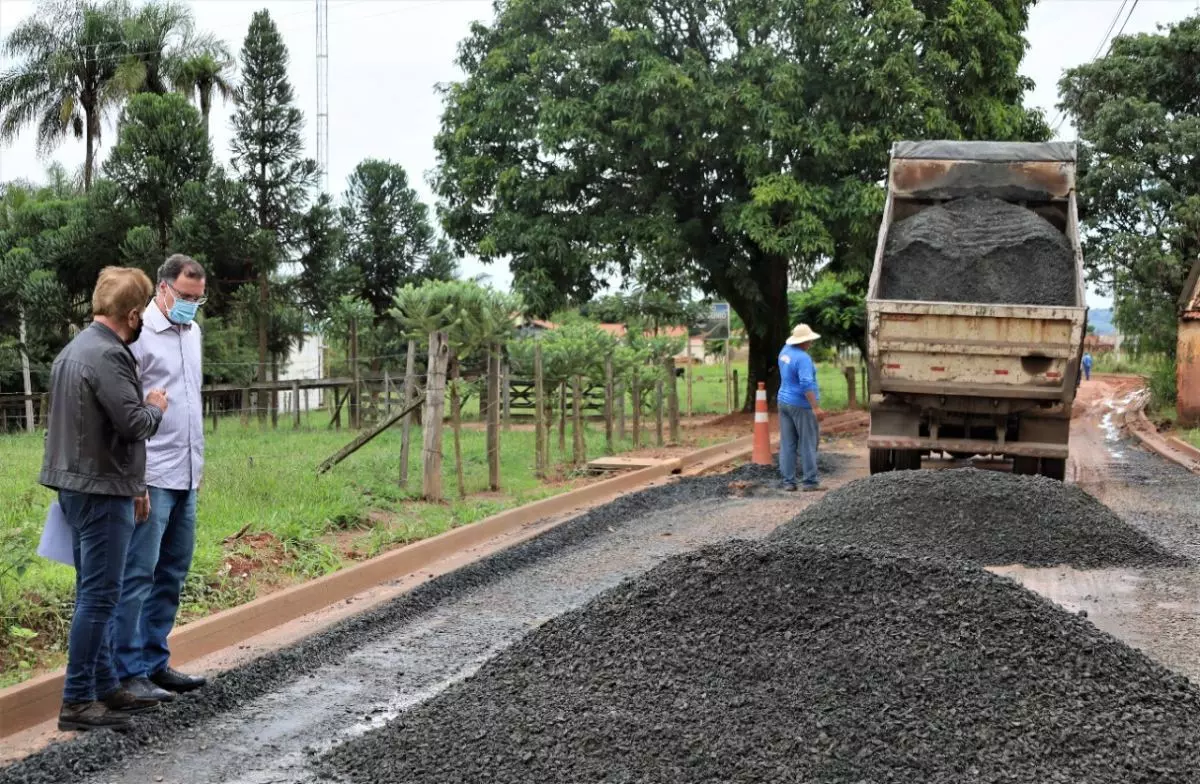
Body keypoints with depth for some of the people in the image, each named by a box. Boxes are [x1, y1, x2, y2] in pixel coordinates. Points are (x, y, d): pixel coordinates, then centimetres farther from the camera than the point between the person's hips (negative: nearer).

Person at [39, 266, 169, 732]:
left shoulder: (75, 349, 14)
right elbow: (132, 423, -24)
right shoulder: (108, 355, -18)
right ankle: (76, 702, -3)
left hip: (78, 486, 10)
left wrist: (133, 486, 20)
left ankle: (105, 687, 21)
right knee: (100, 596, -6)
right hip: (101, 491, -10)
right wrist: (156, 407, -1)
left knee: (93, 593, 14)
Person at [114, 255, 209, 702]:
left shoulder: (191, 331, 14)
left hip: (186, 476, 8)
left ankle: (155, 662, 19)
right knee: (137, 575, -4)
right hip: (151, 477, -8)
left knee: (172, 573, 11)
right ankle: (128, 672, 1)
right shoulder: (139, 333, -10)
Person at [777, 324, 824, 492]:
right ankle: (810, 482, 1)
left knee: (787, 445, 6)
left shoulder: (785, 351, 6)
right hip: (801, 405, -8)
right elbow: (806, 384, -27)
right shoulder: (803, 358, -20)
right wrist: (816, 407, -28)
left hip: (784, 402, 8)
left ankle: (788, 482, 6)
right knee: (808, 444, 0)